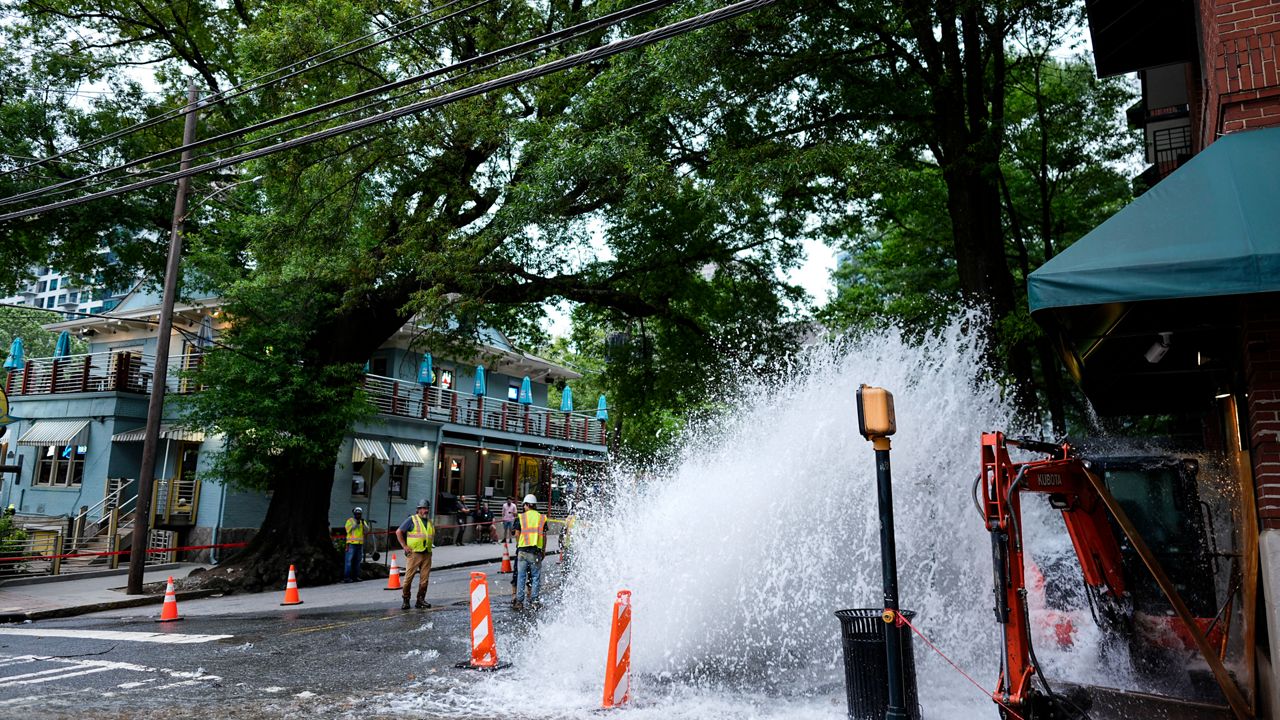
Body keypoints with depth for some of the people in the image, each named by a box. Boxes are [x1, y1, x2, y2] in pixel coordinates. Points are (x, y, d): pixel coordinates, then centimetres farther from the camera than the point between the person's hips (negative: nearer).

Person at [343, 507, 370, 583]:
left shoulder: (363, 522, 14)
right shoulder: (350, 521, 1)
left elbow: (366, 530, 2)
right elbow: (348, 530, -13)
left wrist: (363, 523, -13)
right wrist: (356, 524, -18)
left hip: (360, 544, 5)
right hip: (351, 543, -5)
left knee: (357, 561, 8)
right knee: (349, 560, -8)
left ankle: (355, 576, 14)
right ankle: (346, 577, -8)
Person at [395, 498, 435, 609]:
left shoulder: (430, 522, 17)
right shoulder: (412, 520, -1)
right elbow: (398, 532, -3)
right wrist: (404, 546, -7)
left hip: (427, 554, 5)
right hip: (414, 553, -5)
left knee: (425, 578, 4)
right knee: (408, 577, -4)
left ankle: (421, 599, 13)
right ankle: (405, 600, 5)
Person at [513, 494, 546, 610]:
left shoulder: (521, 517, 3)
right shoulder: (542, 518, 6)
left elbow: (517, 534, 4)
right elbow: (544, 536, 5)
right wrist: (543, 550, 13)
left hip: (523, 550, 0)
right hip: (536, 551, 0)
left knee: (520, 576, 7)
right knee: (535, 577, 7)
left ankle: (519, 601, 8)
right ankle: (533, 601, 5)